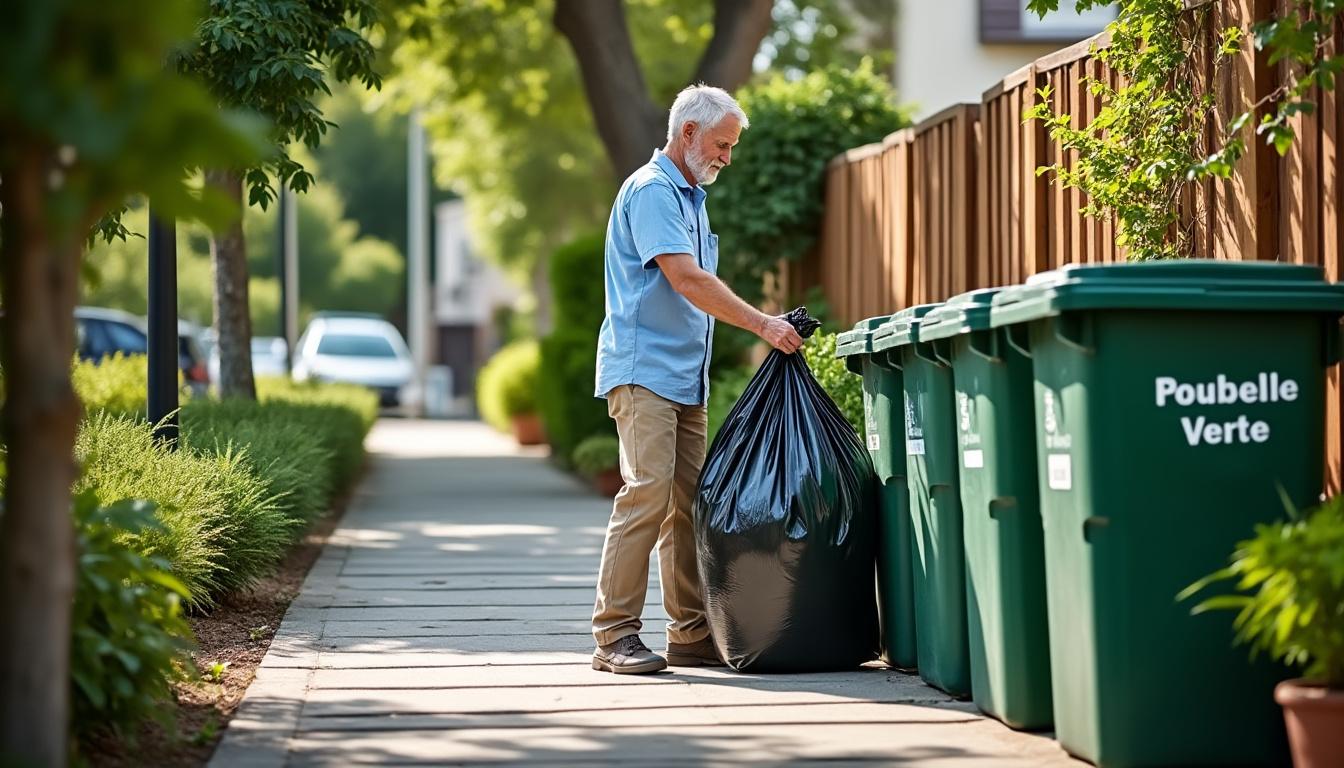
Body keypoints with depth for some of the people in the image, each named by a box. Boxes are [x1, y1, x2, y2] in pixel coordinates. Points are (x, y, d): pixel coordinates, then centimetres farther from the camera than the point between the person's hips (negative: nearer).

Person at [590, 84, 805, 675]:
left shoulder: (691, 196, 21)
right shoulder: (650, 190, -10)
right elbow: (686, 279, -20)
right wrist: (762, 324, -22)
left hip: (686, 378, 10)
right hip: (644, 371, -9)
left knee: (687, 504, 7)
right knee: (646, 495, -15)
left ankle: (691, 634, 9)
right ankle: (614, 634, -13)